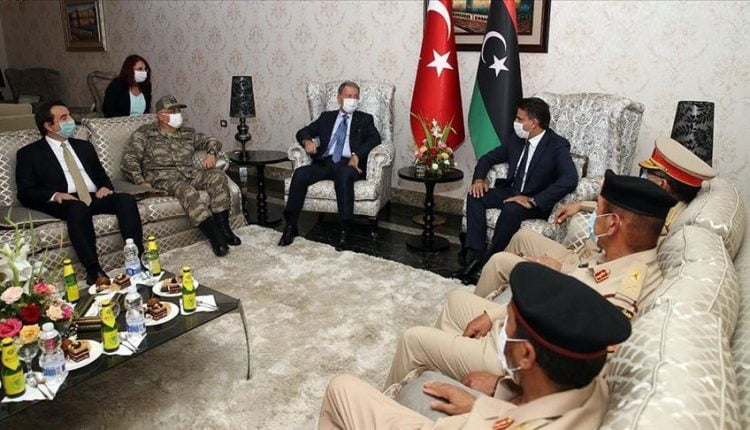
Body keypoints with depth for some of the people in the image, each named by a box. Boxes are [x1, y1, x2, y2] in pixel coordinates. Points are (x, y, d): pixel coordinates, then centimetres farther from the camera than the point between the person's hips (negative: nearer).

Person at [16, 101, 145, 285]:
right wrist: (54, 195, -17)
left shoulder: (84, 146, 24)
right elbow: (25, 193, 2)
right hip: (63, 203, -4)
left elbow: (101, 176, 26)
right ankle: (93, 270, -41)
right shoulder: (29, 153, 9)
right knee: (78, 207, -39)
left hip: (94, 198, 4)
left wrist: (105, 187, 1)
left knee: (126, 199, -27)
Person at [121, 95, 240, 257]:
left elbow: (211, 141, 27)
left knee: (218, 176, -22)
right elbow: (129, 159, 1)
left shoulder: (188, 133, 21)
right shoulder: (144, 133, 8)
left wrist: (210, 153, 2)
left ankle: (223, 227, -25)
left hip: (188, 173, 5)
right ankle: (215, 237, -41)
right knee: (186, 190, -37)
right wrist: (141, 182, -13)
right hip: (162, 177, -5)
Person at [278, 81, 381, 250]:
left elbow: (375, 138, -1)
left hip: (348, 164, -3)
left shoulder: (365, 119, 17)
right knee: (300, 174, -25)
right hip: (324, 162, 3)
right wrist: (307, 141, -5)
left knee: (343, 174, -38)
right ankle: (290, 226, -19)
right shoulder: (326, 117, 24)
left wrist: (356, 155, -17)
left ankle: (345, 230, -37)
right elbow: (303, 131, 21)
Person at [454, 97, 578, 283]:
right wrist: (479, 179, -4)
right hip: (511, 193, 7)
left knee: (511, 209, -36)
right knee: (476, 196, -14)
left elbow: (570, 179, -30)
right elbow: (488, 158, 17)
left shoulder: (557, 145, -14)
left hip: (537, 203, -7)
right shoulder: (517, 140, 6)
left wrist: (533, 200, -34)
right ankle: (474, 254, -22)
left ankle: (487, 261, -23)